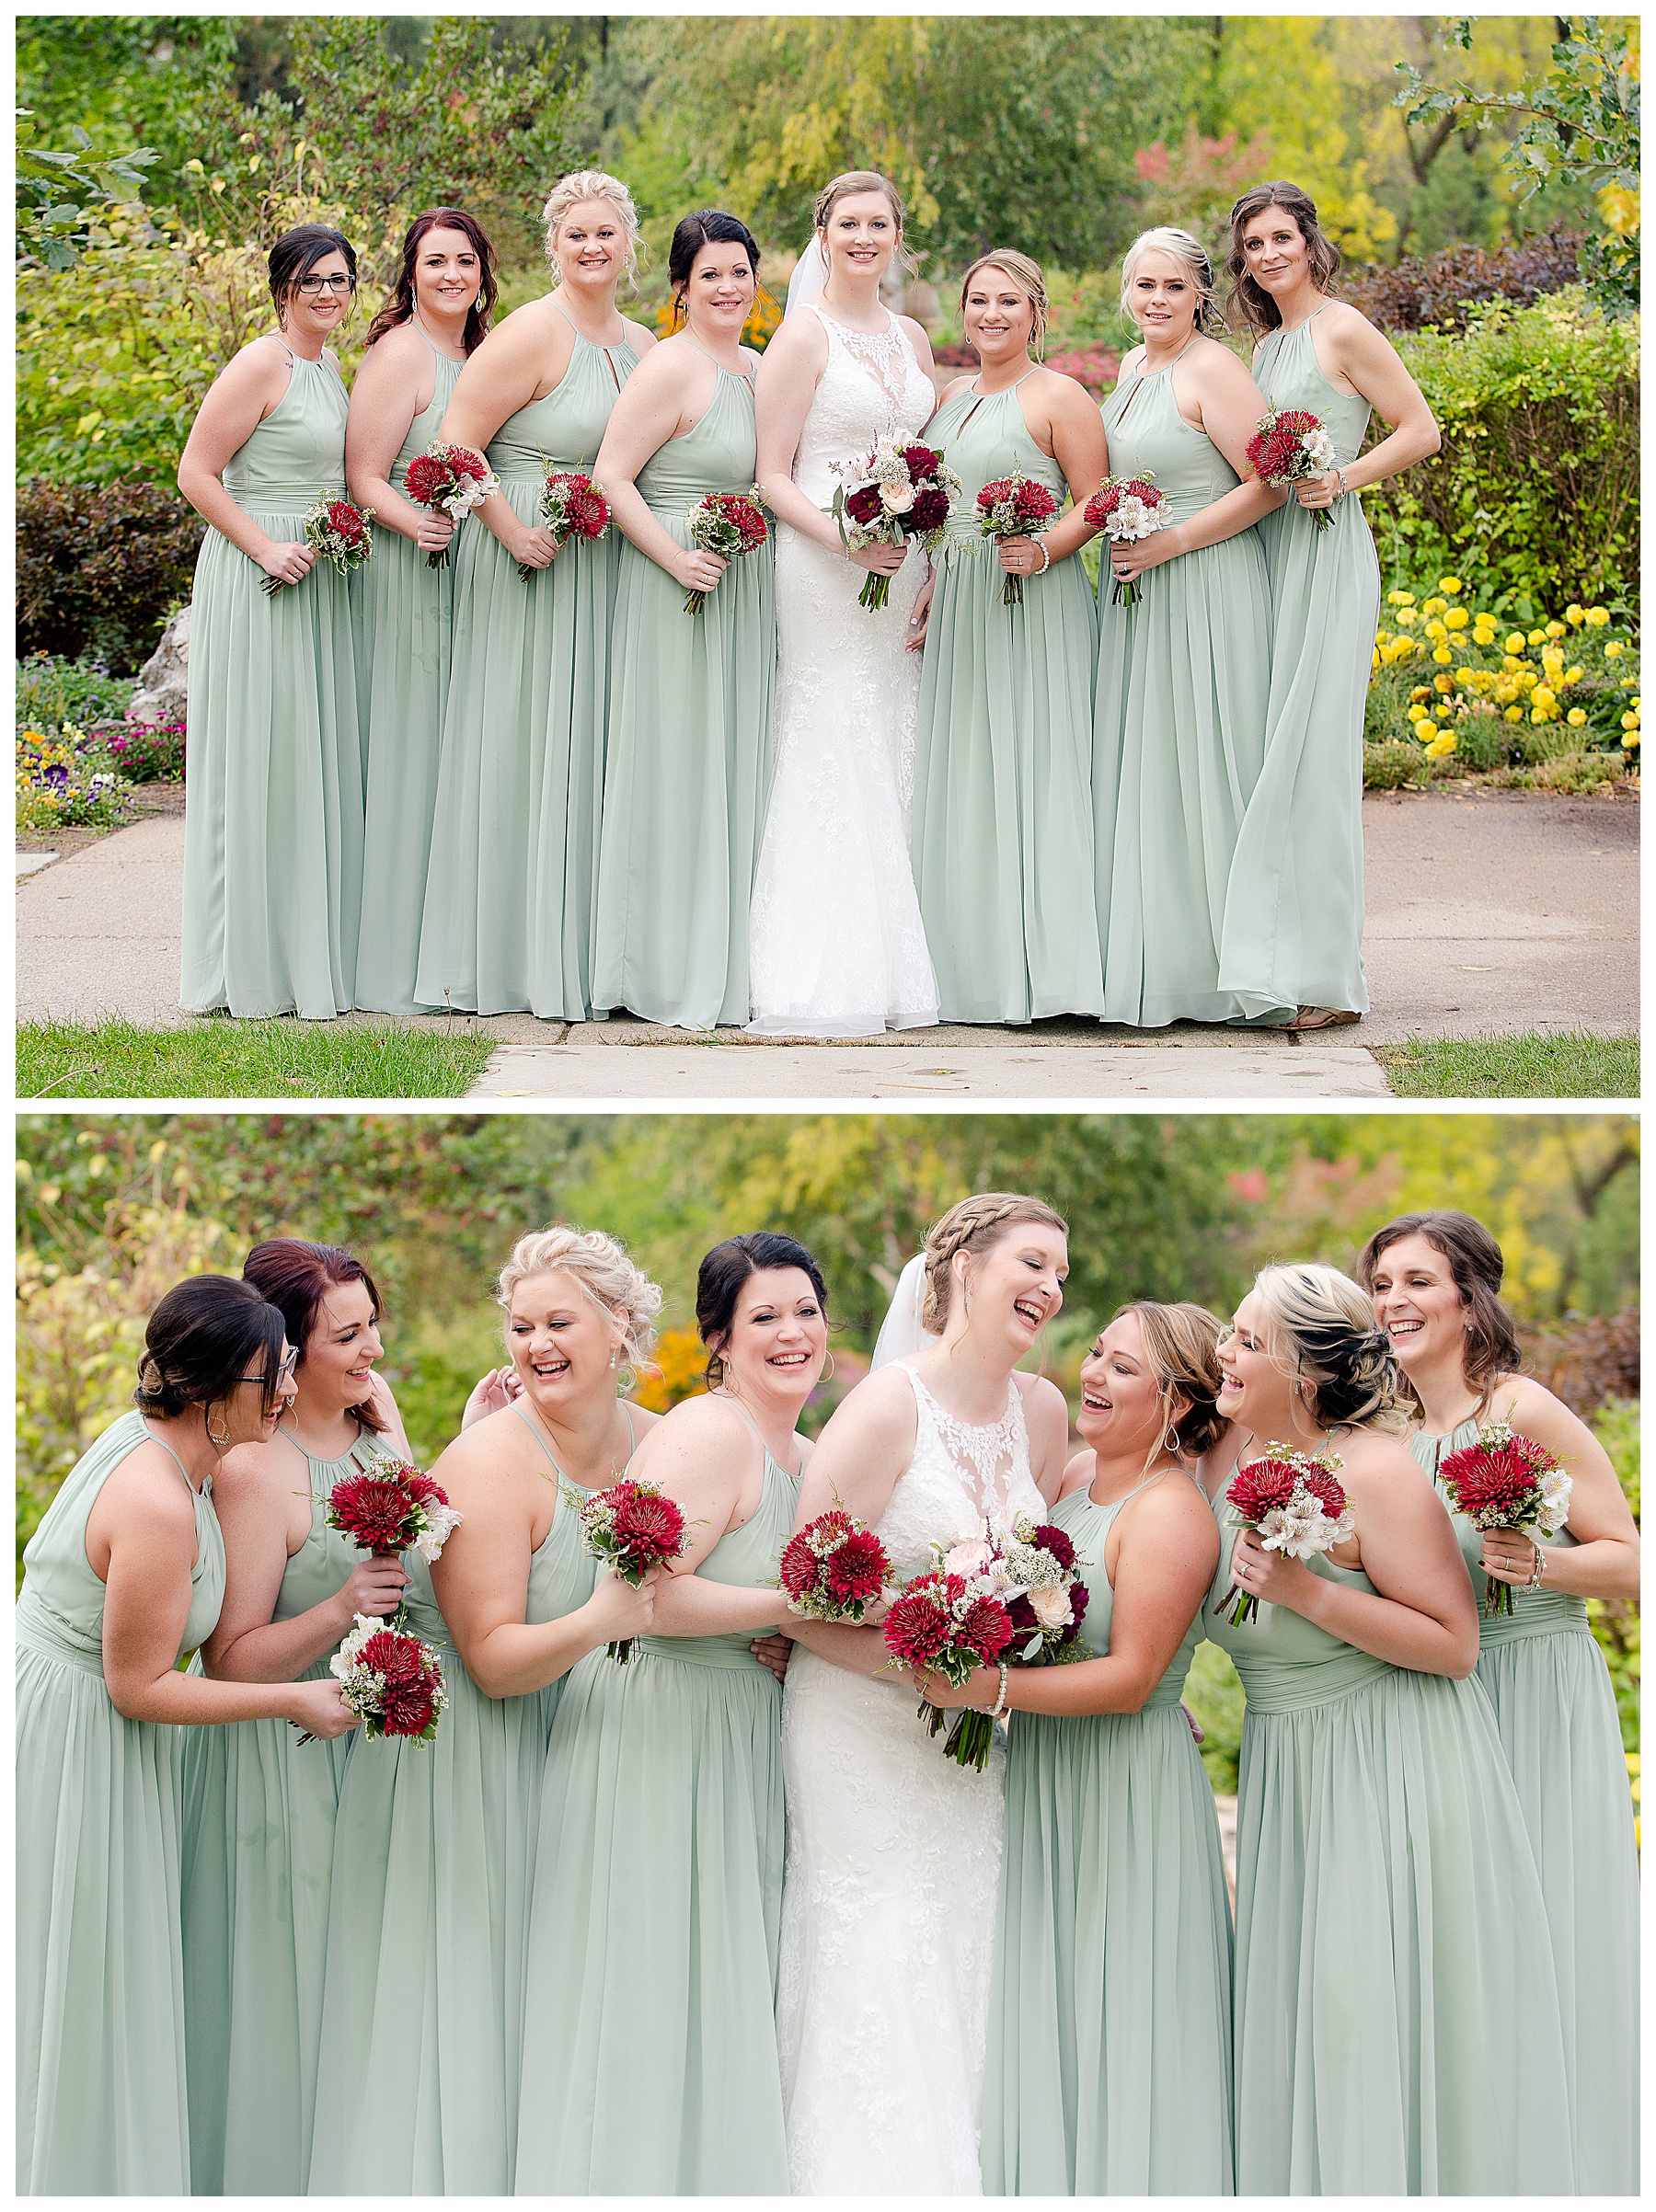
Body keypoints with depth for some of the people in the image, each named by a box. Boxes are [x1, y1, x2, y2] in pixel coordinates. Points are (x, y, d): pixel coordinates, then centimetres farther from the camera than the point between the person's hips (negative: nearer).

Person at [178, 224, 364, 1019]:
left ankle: (313, 954, 17)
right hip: (257, 580, -9)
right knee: (260, 763, -4)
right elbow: (195, 473, -14)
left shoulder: (329, 367, 14)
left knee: (319, 762, 10)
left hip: (317, 577, 9)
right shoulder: (261, 365, -11)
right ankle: (255, 968, 1)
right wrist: (265, 547, -19)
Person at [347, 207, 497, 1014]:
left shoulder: (481, 354, 14)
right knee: (410, 757, -6)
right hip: (408, 575, -8)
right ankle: (398, 959, -2)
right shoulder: (399, 355, -10)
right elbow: (363, 477, -13)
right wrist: (415, 523, -31)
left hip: (473, 578, 8)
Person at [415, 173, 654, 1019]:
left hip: (607, 569, 7)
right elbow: (456, 442, -14)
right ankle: (512, 960, 2)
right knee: (521, 751, -3)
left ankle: (582, 957, 15)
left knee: (591, 751, 9)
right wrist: (514, 532, -18)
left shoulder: (642, 344, 11)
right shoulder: (533, 333, -12)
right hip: (529, 562, -7)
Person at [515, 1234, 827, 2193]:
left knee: (731, 2000, 12)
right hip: (657, 1742, -9)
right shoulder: (707, 1433, -16)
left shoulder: (808, 1455, 12)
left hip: (746, 1753, 9)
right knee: (655, 2003, -4)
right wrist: (791, 1606, -20)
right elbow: (646, 1595, -25)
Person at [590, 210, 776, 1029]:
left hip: (748, 593, 8)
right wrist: (679, 560, -21)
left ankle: (727, 966, 17)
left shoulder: (757, 369, 13)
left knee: (735, 770, 10)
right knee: (678, 771, -4)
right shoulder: (671, 369, -12)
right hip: (678, 590, -8)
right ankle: (671, 971, 2)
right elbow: (612, 478, -15)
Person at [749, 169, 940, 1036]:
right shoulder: (803, 335, -5)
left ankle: (891, 970, 10)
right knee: (834, 754, -8)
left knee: (896, 759, 6)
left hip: (904, 570, 6)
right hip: (823, 568, -6)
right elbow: (772, 476, -8)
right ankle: (830, 981, -6)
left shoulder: (911, 336, 14)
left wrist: (934, 561, 5)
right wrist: (843, 541, -22)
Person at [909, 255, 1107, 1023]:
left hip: (1034, 606, -8)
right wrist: (931, 586, 13)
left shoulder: (1058, 397, -5)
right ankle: (973, 967, 10)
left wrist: (1045, 549, -24)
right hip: (960, 611, 8)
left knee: (1030, 774, -8)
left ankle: (1041, 966, -6)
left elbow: (1095, 504, -8)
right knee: (961, 778, 6)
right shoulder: (954, 397, 17)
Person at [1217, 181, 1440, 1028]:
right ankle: (1270, 956, 7)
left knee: (1310, 753, -10)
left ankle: (1325, 975, -8)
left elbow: (1420, 430, -6)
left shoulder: (1342, 331, -5)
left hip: (1325, 553, -8)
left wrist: (1341, 480, -15)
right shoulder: (1263, 343, 18)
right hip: (1263, 553, 8)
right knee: (1263, 756, 4)